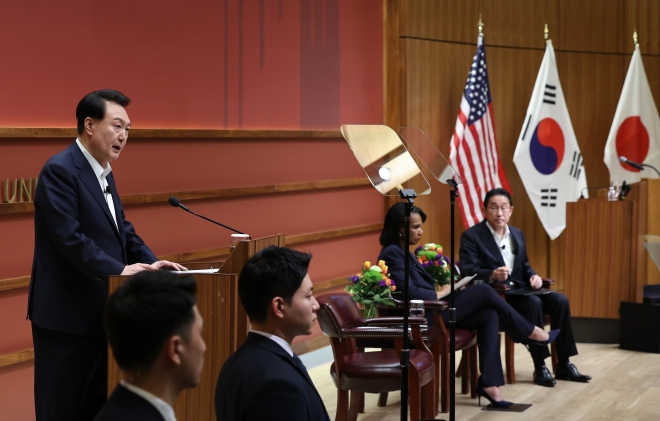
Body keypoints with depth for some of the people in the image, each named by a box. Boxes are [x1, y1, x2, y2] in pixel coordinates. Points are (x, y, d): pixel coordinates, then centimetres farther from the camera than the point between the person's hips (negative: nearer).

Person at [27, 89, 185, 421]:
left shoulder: (104, 173, 14)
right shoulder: (60, 170, -15)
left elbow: (123, 229, 16)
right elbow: (69, 237, -24)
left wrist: (150, 263, 0)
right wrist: (119, 270, -27)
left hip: (99, 314, 10)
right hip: (66, 316, -9)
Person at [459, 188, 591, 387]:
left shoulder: (517, 234, 15)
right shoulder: (471, 236, -7)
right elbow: (467, 271, -18)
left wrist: (533, 276, -3)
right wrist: (493, 275, -36)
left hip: (518, 290, 7)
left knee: (560, 301, -14)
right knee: (533, 303, -31)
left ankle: (564, 364, -7)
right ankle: (540, 367, -23)